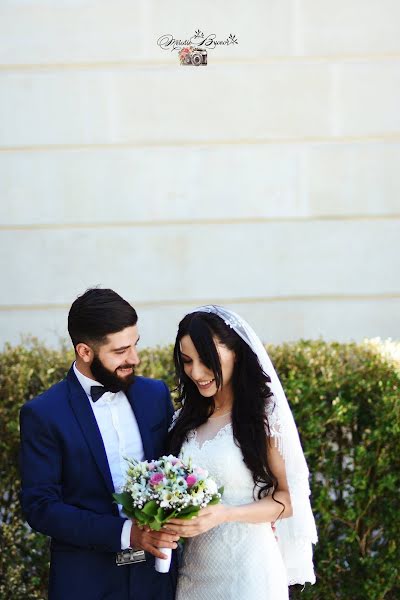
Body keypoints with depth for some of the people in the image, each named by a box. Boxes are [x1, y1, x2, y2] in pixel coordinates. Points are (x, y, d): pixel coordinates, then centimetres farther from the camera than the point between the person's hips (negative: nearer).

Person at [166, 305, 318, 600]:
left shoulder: (264, 416, -9)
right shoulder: (186, 419, 7)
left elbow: (290, 498, -8)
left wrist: (224, 515, -22)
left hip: (247, 566, -5)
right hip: (193, 565, 5)